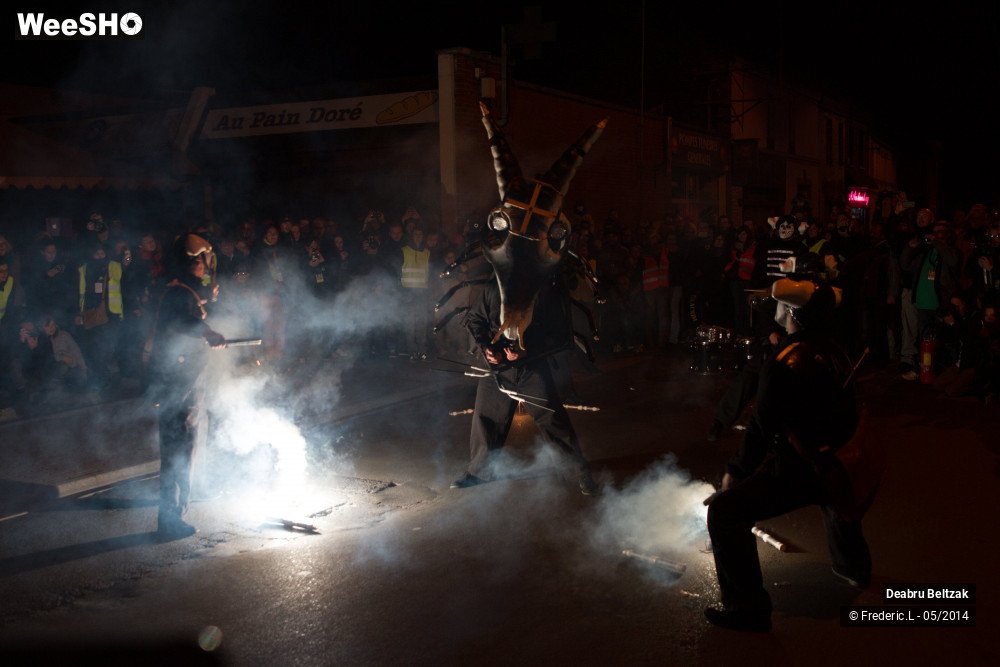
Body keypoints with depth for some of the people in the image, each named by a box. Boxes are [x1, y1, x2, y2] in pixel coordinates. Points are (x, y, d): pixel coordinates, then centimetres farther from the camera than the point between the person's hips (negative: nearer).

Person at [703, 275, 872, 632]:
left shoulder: (785, 362, -19)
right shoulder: (831, 349, 5)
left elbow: (762, 426, -15)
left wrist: (736, 473, -1)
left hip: (807, 468, -9)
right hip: (848, 462, 9)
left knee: (725, 512, -8)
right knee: (832, 492, 42)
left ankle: (748, 607, -5)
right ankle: (854, 567, 63)